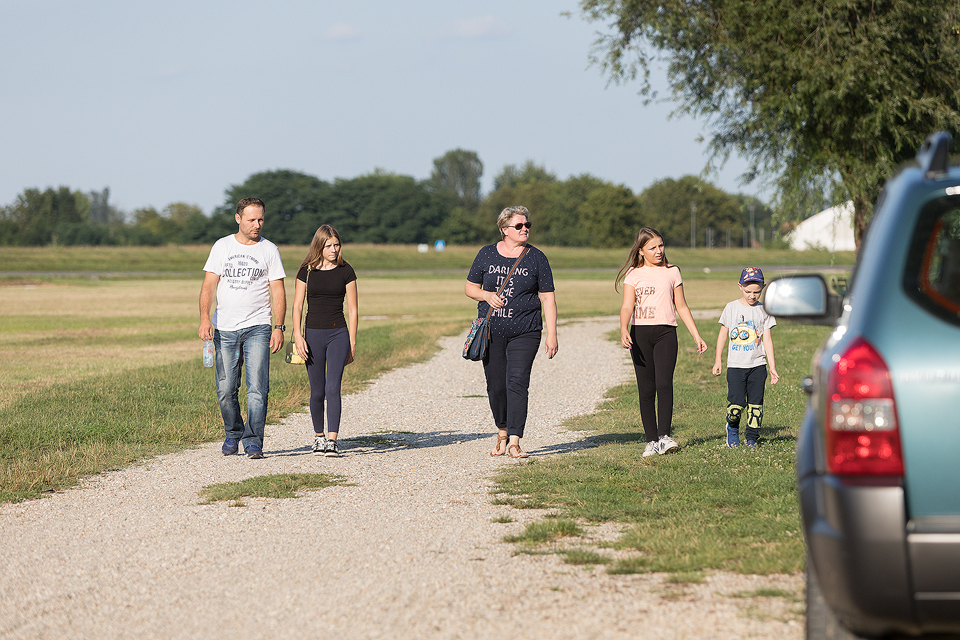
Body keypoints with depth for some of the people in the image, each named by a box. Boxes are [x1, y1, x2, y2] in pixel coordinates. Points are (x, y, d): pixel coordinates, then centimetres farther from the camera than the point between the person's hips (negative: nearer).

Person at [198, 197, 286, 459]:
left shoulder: (269, 250, 5)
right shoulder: (222, 246, 7)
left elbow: (278, 292, 4)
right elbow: (209, 285, 1)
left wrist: (279, 327, -6)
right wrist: (205, 318, -13)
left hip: (257, 328, -1)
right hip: (224, 329, 1)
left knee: (257, 387, -11)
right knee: (226, 390, 3)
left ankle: (253, 441, -9)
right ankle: (233, 433, 24)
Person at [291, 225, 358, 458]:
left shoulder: (345, 271, 2)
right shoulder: (307, 272, 4)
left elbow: (352, 310, 5)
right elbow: (297, 306, 4)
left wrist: (352, 343, 3)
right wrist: (298, 335, -8)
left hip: (338, 334, -1)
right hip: (313, 335, 1)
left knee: (333, 388, -13)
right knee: (317, 392, 5)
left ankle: (332, 441, -15)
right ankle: (318, 437, 22)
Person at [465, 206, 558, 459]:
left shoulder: (536, 258, 2)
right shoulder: (487, 255, 5)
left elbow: (547, 298, 3)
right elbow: (469, 287, 13)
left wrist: (551, 334, -4)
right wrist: (487, 296, -9)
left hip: (524, 333, -2)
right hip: (491, 332, 2)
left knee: (517, 383, -13)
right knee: (496, 386, 4)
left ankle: (514, 442, -14)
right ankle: (502, 433, 26)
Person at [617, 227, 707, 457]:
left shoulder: (672, 272, 11)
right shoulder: (633, 274, 6)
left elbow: (681, 307, 16)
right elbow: (627, 306, -5)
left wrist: (696, 335, 12)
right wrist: (624, 330, -23)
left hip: (666, 333, 0)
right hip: (639, 334, 0)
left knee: (664, 384, -18)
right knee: (646, 389, 0)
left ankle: (664, 437, -17)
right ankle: (651, 440, 6)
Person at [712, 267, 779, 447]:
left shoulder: (763, 311, 5)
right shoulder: (731, 308, 3)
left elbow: (767, 339, 6)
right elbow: (722, 335, 10)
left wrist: (772, 367, 2)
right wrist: (718, 361, 8)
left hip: (757, 365, 1)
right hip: (735, 365, -1)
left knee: (755, 403, -1)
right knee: (736, 402, -10)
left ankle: (752, 438, 10)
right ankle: (732, 428, 16)